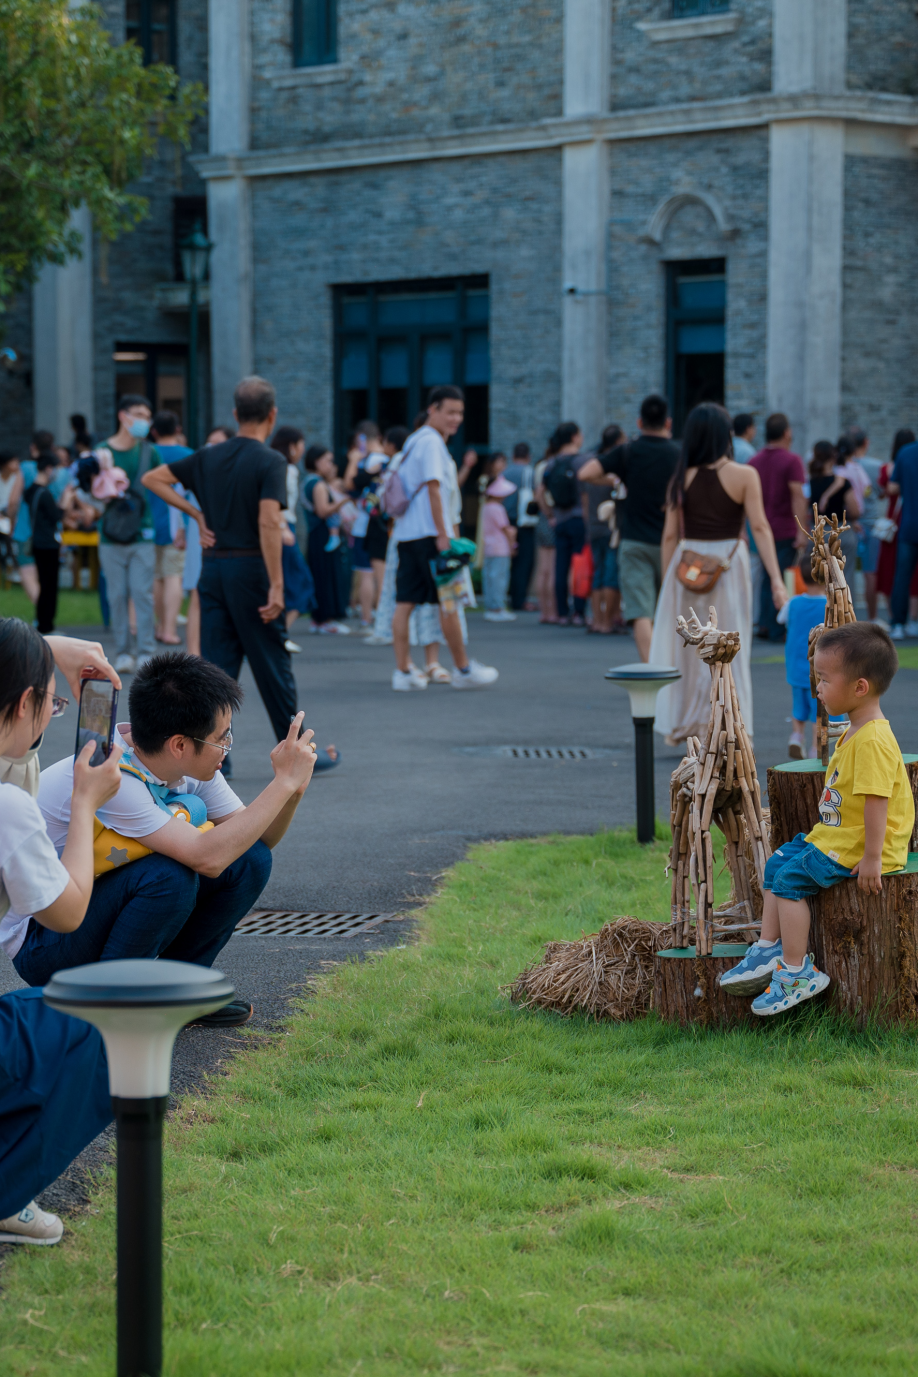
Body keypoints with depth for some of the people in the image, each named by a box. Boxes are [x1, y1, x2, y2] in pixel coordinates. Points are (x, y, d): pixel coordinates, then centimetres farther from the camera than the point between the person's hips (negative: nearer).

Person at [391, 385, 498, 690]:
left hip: (405, 535, 9)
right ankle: (462, 670, 5)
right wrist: (444, 535, -18)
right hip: (429, 534, -9)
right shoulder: (431, 442, -10)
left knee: (405, 602, 4)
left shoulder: (415, 441, 21)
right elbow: (433, 489, -17)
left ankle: (403, 670, 3)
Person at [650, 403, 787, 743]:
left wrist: (667, 582, 9)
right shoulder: (744, 475, -8)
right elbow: (759, 528, -12)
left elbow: (670, 535, -1)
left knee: (683, 647, 13)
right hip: (729, 565, -2)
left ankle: (681, 725, 19)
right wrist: (776, 580, -12)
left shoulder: (682, 478, -3)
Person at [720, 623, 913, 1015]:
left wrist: (872, 857, -28)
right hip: (835, 836, 11)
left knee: (789, 878, -16)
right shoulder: (855, 733, 11)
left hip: (856, 848, -11)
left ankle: (797, 973, -9)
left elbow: (875, 801, -28)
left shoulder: (873, 741, -25)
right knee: (777, 863, 14)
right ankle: (769, 950, 16)